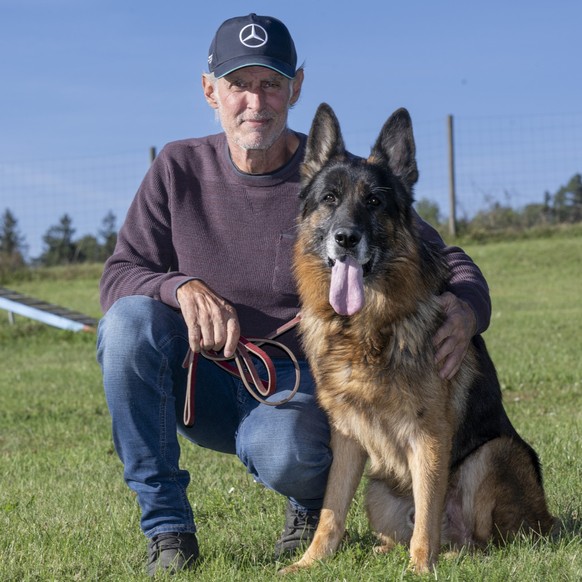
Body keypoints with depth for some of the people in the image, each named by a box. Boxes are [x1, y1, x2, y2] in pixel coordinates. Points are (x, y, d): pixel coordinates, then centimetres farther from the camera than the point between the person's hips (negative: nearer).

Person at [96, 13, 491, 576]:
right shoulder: (180, 170, -3)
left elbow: (446, 261, -6)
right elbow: (118, 277, -3)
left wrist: (467, 308, -31)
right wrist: (185, 287, -27)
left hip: (295, 383, -3)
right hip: (203, 379, 3)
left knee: (282, 453, -37)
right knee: (129, 321, -27)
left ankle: (312, 501, 5)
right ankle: (166, 524, -14)